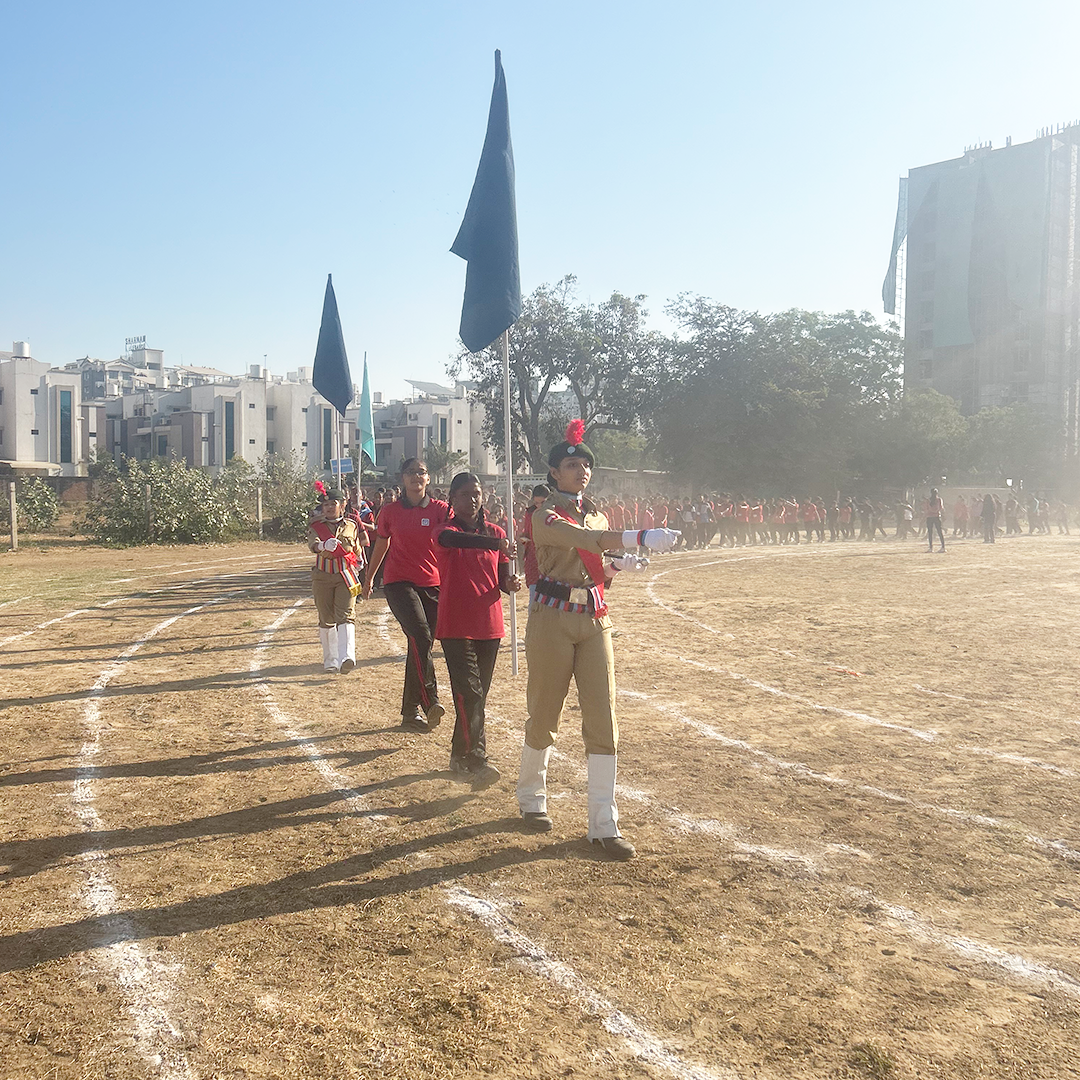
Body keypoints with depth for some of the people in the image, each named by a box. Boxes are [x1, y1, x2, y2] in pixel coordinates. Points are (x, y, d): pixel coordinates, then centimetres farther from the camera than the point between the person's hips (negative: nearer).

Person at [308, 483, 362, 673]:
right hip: (322, 576, 1)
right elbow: (312, 544, -19)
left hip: (346, 575, -1)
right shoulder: (316, 526, 3)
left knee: (345, 615, -16)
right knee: (326, 620, 8)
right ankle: (330, 660, 20)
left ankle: (346, 657, -28)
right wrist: (323, 545, -41)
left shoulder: (351, 525, 8)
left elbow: (357, 550, 20)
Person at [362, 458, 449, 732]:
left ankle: (410, 712, 18)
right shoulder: (390, 511, 5)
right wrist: (369, 578, 28)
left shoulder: (440, 509, 4)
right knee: (420, 636, -25)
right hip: (399, 582, -2)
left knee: (421, 645, 6)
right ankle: (430, 701, -24)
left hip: (432, 584, 2)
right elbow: (380, 545, 19)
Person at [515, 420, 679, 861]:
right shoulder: (546, 517, -7)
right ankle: (531, 798, 32)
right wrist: (641, 539, -41)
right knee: (543, 717, 6)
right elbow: (584, 540, -28)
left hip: (595, 619, 5)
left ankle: (603, 824, 5)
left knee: (603, 722, -1)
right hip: (553, 618, -5)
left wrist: (618, 565, -2)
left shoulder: (598, 517, 15)